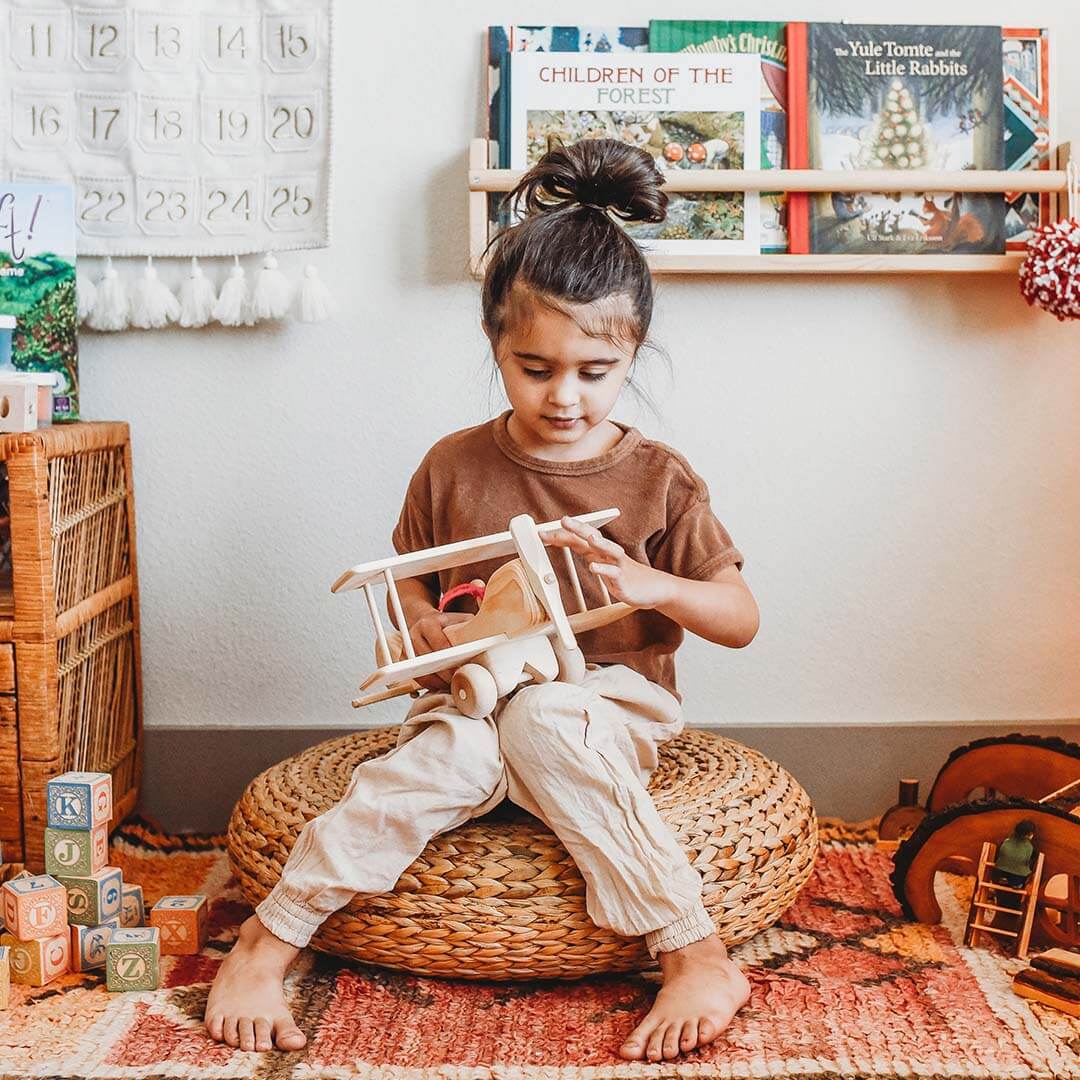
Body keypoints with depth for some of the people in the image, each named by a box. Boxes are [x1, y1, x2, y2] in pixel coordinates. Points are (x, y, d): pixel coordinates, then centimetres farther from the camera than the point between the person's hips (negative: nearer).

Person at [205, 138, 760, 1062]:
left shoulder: (658, 481, 0)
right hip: (480, 695, 1)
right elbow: (407, 581, 15)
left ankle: (695, 955, -34)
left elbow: (741, 620, 1)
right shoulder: (454, 467, 3)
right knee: (447, 757, -33)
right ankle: (269, 938, -22)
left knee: (541, 720, -36)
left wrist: (651, 586, -18)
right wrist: (422, 628, -8)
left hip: (609, 699, -1)